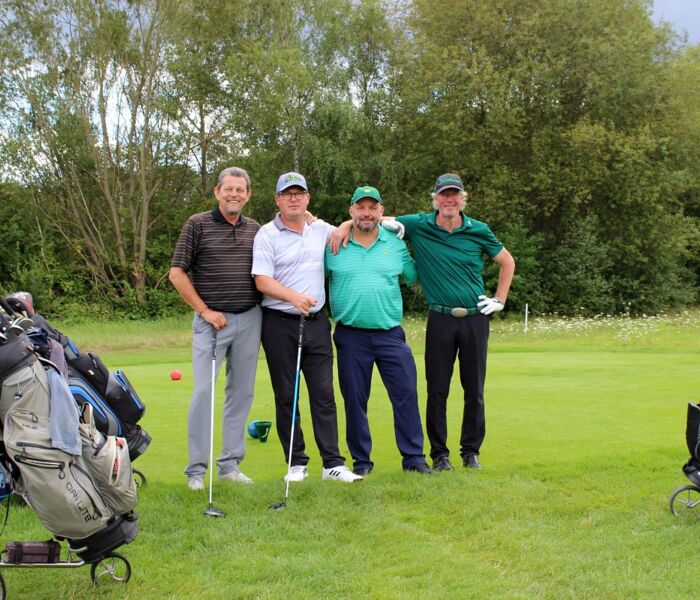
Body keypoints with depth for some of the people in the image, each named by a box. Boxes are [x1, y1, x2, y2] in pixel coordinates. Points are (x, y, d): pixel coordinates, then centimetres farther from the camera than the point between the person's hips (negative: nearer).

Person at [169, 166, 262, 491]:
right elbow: (177, 273, -3)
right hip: (212, 319, -4)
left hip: (249, 319, 4)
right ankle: (196, 468, 0)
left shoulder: (255, 230, 11)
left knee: (242, 392, 7)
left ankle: (230, 463, 17)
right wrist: (205, 311, -6)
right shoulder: (198, 224, -2)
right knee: (203, 391, -8)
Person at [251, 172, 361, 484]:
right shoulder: (267, 234, -2)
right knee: (286, 396, 2)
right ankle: (296, 463, 12)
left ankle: (333, 463, 3)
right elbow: (262, 280, -11)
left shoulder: (321, 230, 11)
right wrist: (293, 296, -26)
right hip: (280, 324, -3)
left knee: (324, 393, 0)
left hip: (316, 322, 3)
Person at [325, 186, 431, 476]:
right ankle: (361, 461, 18)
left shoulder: (395, 244, 7)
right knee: (355, 400, 6)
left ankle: (413, 457, 10)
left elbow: (415, 275, 14)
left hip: (390, 333, 1)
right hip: (351, 335, -1)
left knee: (406, 394, -1)